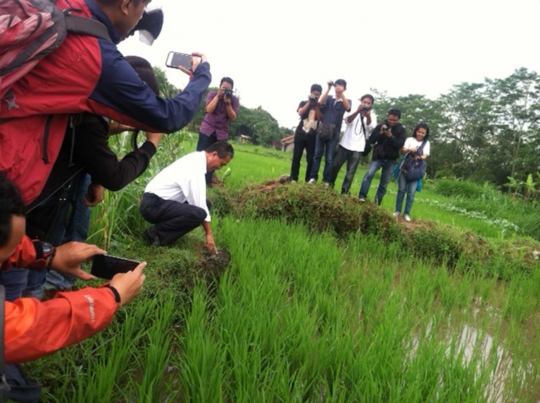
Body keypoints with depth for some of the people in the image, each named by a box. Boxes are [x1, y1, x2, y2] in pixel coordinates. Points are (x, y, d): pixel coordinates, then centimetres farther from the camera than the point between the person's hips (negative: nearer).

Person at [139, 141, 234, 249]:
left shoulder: (195, 159, 8)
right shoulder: (196, 167, -21)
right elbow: (199, 205, -19)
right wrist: (209, 234, -12)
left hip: (156, 201, 10)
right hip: (154, 205, -10)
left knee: (205, 203, 10)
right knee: (199, 214, -28)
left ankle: (163, 234, 4)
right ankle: (156, 232, -10)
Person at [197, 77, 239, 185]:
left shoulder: (234, 99, -1)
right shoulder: (212, 94, -2)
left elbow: (233, 118, -8)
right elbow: (209, 109, -17)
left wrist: (228, 103, -20)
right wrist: (218, 96, -18)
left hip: (222, 133, 1)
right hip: (207, 129, -1)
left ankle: (206, 181, 7)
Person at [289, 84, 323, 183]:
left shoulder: (320, 106, 10)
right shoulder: (303, 103, 11)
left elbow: (320, 118, -4)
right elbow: (300, 113, -8)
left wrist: (316, 105, -8)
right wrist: (309, 102, -9)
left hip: (312, 136, 0)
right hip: (300, 134, 0)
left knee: (311, 159, -4)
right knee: (296, 157, -2)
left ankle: (308, 180, 0)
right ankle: (293, 179, 1)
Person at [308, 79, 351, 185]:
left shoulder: (346, 101, 9)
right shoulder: (329, 98, 10)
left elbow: (347, 107, -14)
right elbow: (320, 102, -10)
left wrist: (341, 93, -22)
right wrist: (328, 88, -13)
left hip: (334, 133, -1)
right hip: (322, 130, 1)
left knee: (329, 158, 1)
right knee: (317, 154, 1)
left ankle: (327, 181, 4)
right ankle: (313, 177, 4)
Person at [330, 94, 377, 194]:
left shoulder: (372, 116, 6)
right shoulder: (354, 111, 5)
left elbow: (370, 128, -13)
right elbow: (347, 120, -14)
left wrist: (368, 116, -31)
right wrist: (357, 112, -31)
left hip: (357, 148, -1)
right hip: (345, 144, 1)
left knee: (350, 172, -1)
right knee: (334, 166, 6)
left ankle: (344, 192, 3)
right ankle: (328, 186, 21)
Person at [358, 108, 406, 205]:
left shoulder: (401, 130, 1)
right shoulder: (380, 126, 0)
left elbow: (400, 144, -12)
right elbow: (371, 140, -5)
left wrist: (390, 136, -24)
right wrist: (380, 133, -19)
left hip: (390, 160, 1)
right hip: (378, 157, -1)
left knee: (384, 184, 4)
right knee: (369, 174, -23)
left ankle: (377, 203, 11)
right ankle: (362, 196, -23)